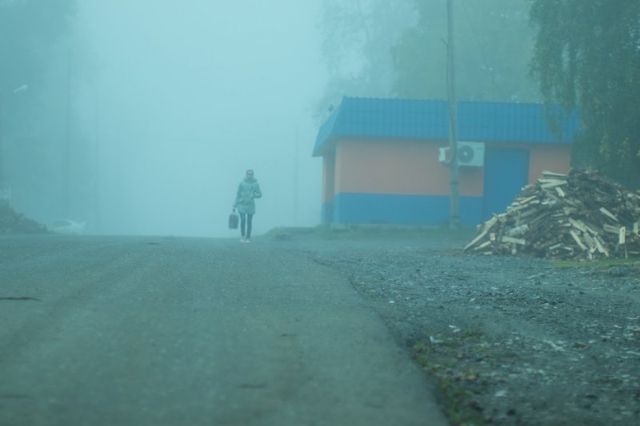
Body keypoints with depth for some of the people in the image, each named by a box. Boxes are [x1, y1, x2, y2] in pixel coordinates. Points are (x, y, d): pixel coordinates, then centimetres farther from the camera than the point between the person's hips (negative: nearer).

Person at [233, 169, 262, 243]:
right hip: (242, 205, 0)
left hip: (251, 205, 0)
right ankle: (242, 236, 5)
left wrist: (253, 195, -19)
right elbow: (238, 194, 7)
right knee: (243, 220, -11)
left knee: (249, 222, 0)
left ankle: (248, 238, 10)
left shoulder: (255, 184, 1)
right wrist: (235, 205, 5)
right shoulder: (242, 183, 2)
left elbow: (260, 195, 3)